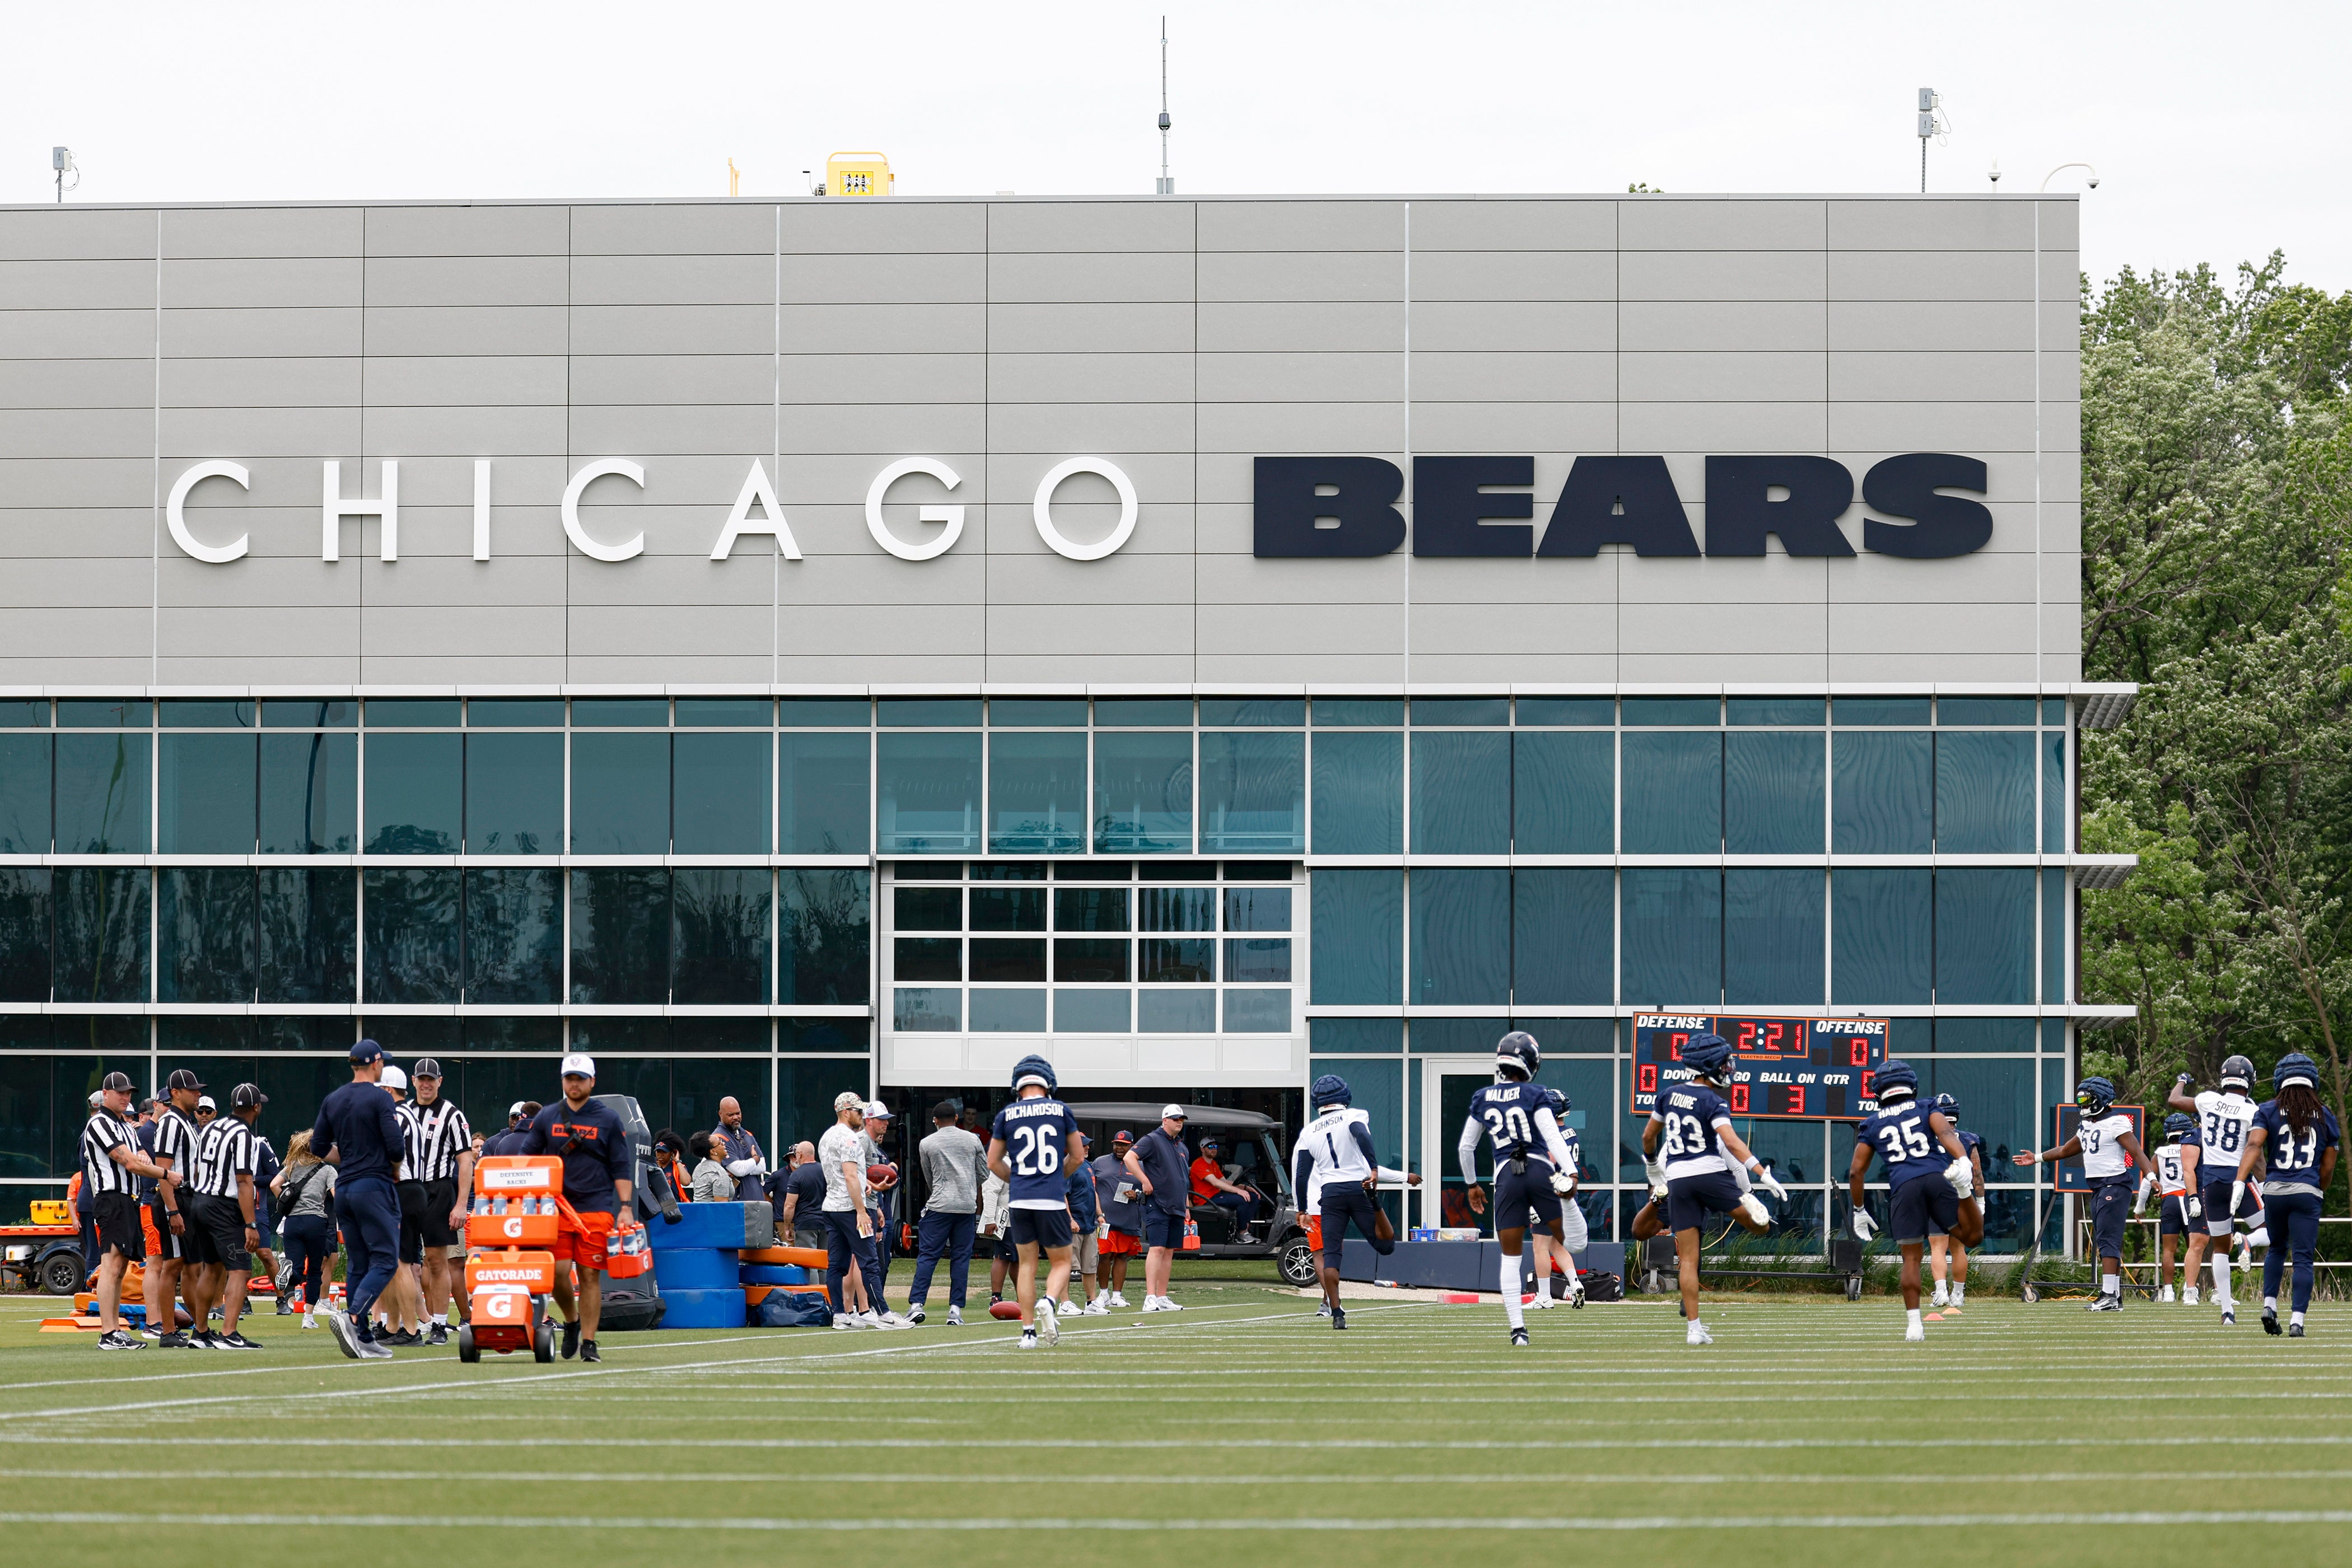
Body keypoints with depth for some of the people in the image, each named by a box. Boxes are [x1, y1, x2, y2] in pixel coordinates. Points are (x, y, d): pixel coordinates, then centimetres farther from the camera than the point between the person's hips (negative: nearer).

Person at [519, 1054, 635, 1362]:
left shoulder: (608, 1119, 7)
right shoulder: (547, 1117, 11)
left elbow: (622, 1166, 6)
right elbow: (526, 1155, 16)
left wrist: (625, 1207, -3)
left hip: (596, 1209, -1)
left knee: (590, 1275, -3)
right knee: (557, 1272, -8)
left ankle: (588, 1342, 1)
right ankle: (571, 1321, 18)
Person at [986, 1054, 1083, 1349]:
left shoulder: (1007, 1115, 3)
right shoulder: (1060, 1111, 2)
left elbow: (994, 1162, 10)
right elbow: (1077, 1156, 10)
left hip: (1019, 1201, 2)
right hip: (1052, 1200, -2)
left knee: (1027, 1265, 10)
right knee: (1061, 1262, 9)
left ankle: (1028, 1331, 5)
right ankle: (1048, 1302, -21)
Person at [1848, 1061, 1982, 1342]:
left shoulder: (1872, 1124, 22)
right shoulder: (1927, 1110, 19)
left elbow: (1856, 1172, 18)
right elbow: (1945, 1132, -3)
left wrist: (1859, 1211, 28)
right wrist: (1963, 1160, -19)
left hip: (1904, 1187, 1)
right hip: (1938, 1177, -1)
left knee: (1911, 1258, 6)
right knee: (1972, 1236, 0)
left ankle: (1914, 1323, -2)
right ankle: (1964, 1189, -27)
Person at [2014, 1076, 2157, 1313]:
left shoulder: (2116, 1123, -10)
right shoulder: (2086, 1126, 17)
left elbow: (2137, 1152, -17)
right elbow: (2066, 1151, 32)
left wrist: (2152, 1177, -29)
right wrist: (2037, 1158, 38)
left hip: (2114, 1185, -10)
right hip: (2098, 1188, 10)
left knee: (2107, 1241, -13)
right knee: (2104, 1244, 9)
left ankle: (2109, 1296, -16)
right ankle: (2116, 1297, 13)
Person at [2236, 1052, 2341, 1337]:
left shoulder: (2268, 1111, 5)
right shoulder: (2325, 1116, 9)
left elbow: (2254, 1146, -12)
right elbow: (2328, 1168, 12)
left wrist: (2239, 1183, -20)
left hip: (2274, 1191, 1)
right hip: (2308, 1192, -1)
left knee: (2276, 1248, 23)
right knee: (2303, 1258, 0)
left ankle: (2269, 1305, 10)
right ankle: (2297, 1320, -9)